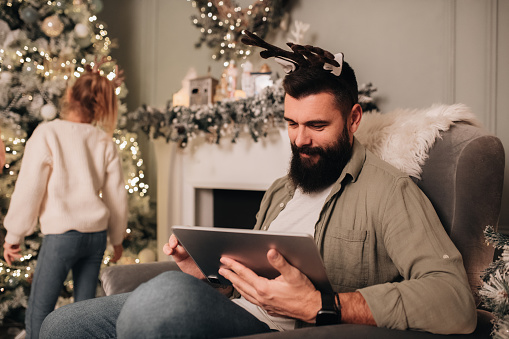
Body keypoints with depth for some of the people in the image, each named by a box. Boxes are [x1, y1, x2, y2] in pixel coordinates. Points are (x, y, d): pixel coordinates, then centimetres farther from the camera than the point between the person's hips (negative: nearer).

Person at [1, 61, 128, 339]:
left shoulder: (47, 133, -7)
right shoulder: (104, 141, 5)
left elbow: (29, 189, -7)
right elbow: (117, 195, 9)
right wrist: (117, 238, 22)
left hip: (61, 233, -5)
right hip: (97, 233, 5)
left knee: (38, 313, 3)